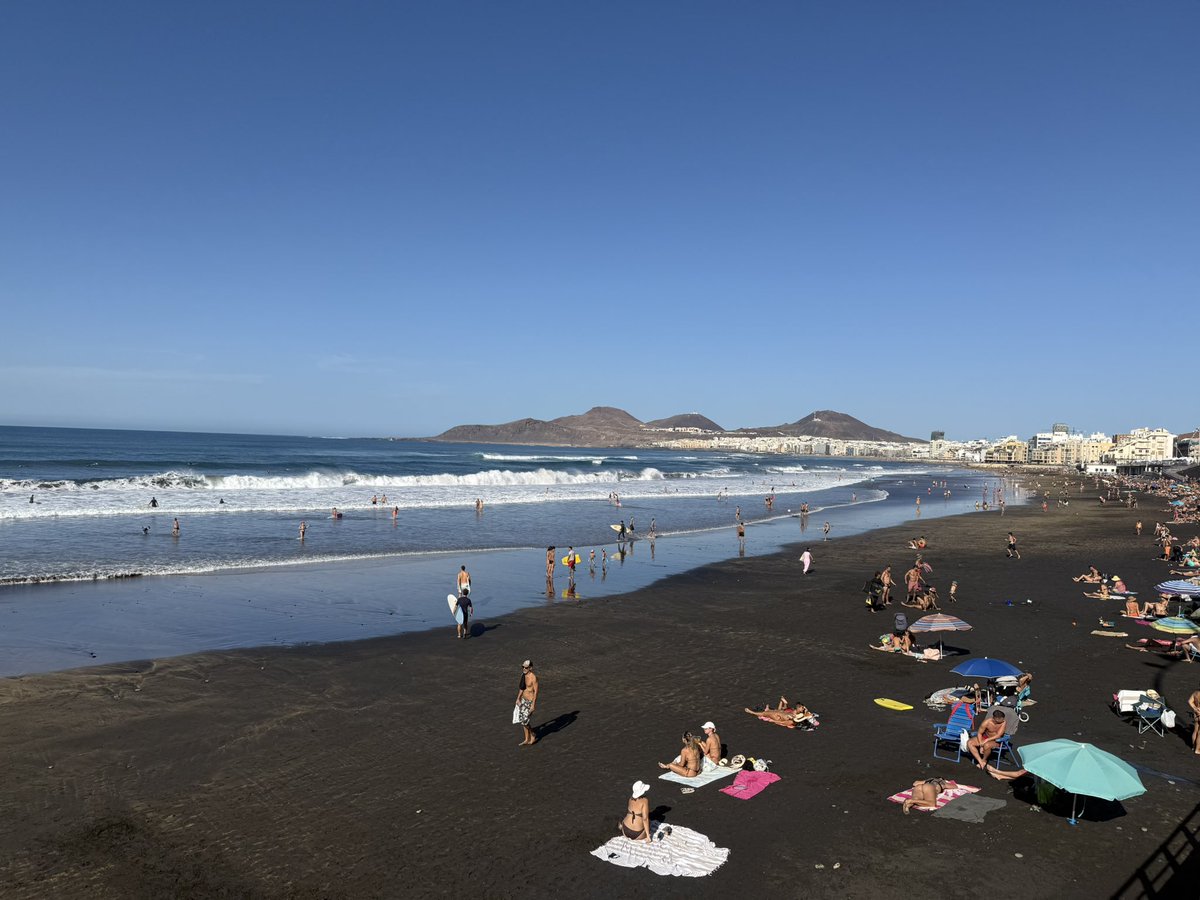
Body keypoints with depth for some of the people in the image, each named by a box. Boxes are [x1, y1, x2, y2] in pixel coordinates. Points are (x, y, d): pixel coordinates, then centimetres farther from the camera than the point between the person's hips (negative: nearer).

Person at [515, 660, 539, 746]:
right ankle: (527, 740, 25)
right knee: (523, 720, 12)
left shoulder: (533, 677, -22)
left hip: (530, 701, -8)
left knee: (524, 721, -8)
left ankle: (533, 737, 15)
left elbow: (536, 691, -21)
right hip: (524, 700, 8)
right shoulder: (523, 675, 1)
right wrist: (518, 699, 10)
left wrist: (533, 705, -21)